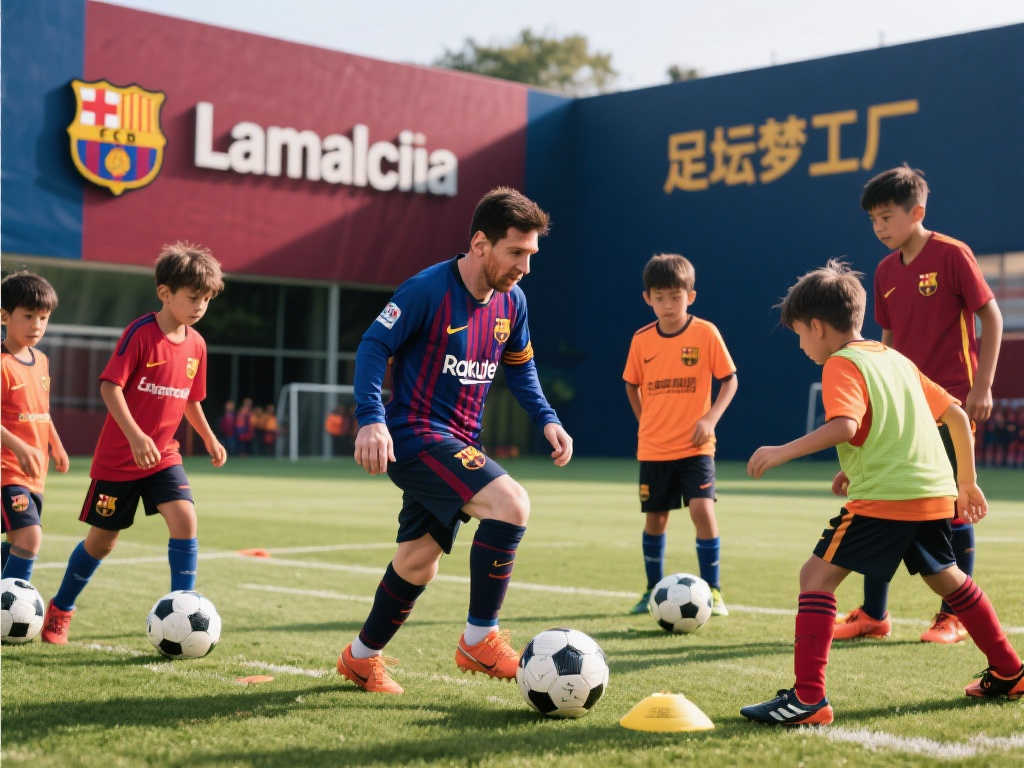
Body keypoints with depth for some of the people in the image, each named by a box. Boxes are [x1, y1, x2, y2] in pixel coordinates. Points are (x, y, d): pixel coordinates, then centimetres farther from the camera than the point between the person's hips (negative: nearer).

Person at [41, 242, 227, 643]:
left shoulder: (195, 344, 3)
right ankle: (60, 609, 30)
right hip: (118, 456, -4)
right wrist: (135, 436, -29)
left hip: (163, 455, 5)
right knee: (102, 539, 7)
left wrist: (210, 438, 14)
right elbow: (109, 385, -20)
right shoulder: (140, 333, -16)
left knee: (184, 518, -18)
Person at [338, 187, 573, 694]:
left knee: (419, 557, 13)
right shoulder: (428, 290, -16)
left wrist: (546, 419, 8)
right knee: (511, 503, -25)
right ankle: (479, 639, -14)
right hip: (415, 437, -8)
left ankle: (362, 657, 32)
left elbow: (519, 366, 21)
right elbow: (374, 346, -13)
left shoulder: (512, 301, 6)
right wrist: (371, 419, -25)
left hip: (457, 444, 8)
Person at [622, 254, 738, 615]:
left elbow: (729, 379, -2)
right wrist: (646, 422, 8)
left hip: (694, 446, -3)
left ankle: (712, 591, -4)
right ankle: (654, 590, 25)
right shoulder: (641, 340, 2)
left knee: (702, 509, -17)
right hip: (652, 448, 3)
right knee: (655, 517, 8)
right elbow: (632, 385, 17)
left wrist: (710, 418, -13)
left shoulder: (705, 333, -7)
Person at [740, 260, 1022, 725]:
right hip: (935, 492, 9)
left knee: (817, 575, -7)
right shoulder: (897, 359, 19)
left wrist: (783, 452, -21)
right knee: (945, 578, 28)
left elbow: (844, 426, -25)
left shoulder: (841, 364, -6)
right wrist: (966, 483, 27)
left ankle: (809, 699, -16)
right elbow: (956, 415, 20)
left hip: (883, 497, -9)